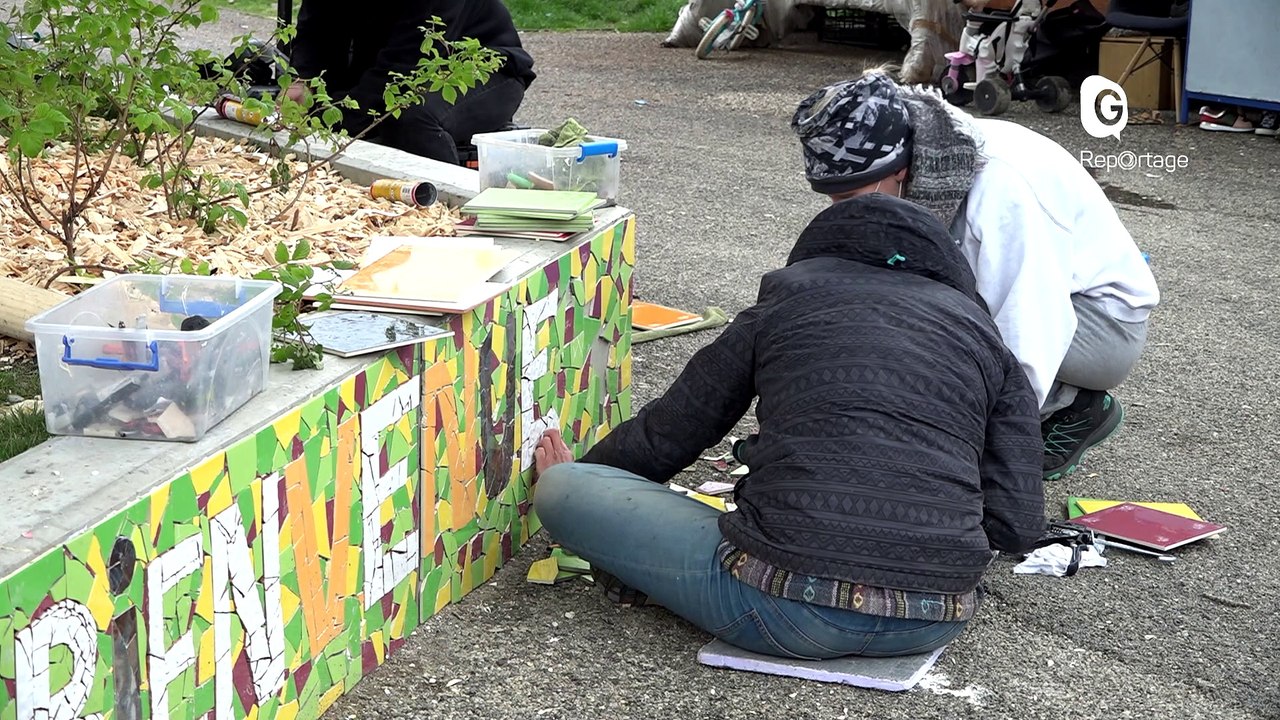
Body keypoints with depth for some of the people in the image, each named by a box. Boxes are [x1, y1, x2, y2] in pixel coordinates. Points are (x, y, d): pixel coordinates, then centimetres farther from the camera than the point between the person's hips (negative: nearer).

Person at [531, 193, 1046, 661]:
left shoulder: (784, 308, 11)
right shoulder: (983, 333, 15)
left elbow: (663, 439, 18)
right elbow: (1018, 525, 8)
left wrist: (581, 472, 38)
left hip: (793, 610, -4)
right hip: (941, 623, 4)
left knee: (561, 488, 8)